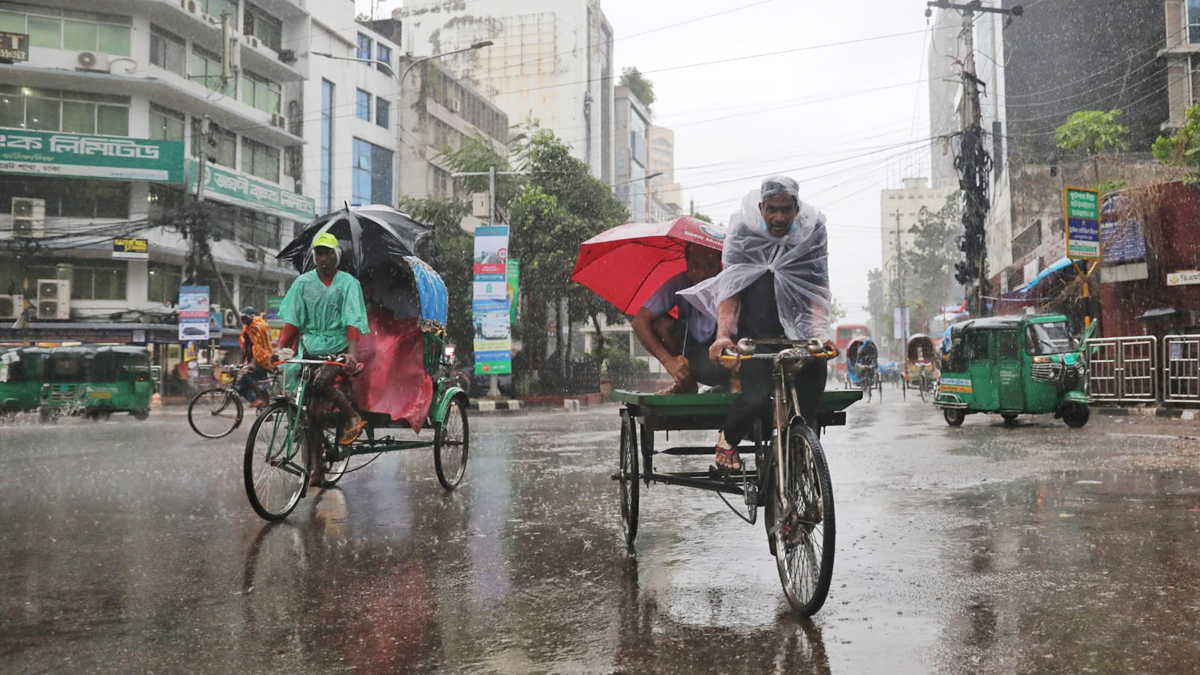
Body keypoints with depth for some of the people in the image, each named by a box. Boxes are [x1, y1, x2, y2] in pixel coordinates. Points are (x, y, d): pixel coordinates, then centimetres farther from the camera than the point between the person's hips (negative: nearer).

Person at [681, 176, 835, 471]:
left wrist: (820, 332, -23)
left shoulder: (812, 230, -5)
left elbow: (818, 288, -7)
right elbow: (730, 286, -15)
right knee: (758, 394, -20)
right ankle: (728, 438, 9)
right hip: (756, 332, -3)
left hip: (798, 326, 3)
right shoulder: (744, 230, -9)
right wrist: (723, 334, -29)